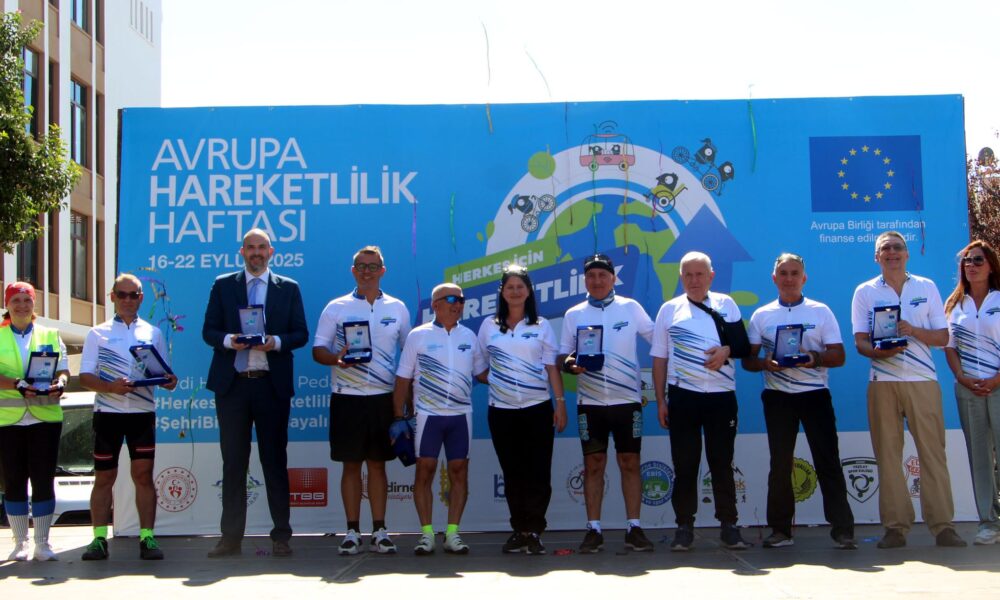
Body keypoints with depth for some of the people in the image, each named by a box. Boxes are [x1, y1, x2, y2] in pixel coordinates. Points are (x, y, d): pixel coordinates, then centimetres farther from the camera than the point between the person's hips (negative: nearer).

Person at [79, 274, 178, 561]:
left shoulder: (153, 333, 13)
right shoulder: (98, 333, 9)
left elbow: (164, 373, 12)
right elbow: (85, 376, 1)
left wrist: (169, 381, -12)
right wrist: (111, 387, -18)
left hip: (142, 411, 0)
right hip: (107, 411, 0)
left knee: (143, 475, -3)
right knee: (104, 477, 3)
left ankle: (147, 537, -1)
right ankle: (99, 539, 7)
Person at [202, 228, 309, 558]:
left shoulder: (288, 288, 9)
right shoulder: (223, 285, 10)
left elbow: (300, 333, 5)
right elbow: (209, 330, 7)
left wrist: (276, 341, -14)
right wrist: (228, 340, -14)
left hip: (272, 384, -1)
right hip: (231, 383, 1)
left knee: (275, 460, 3)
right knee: (233, 461, 5)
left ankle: (281, 536, 10)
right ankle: (231, 537, 11)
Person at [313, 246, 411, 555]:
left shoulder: (397, 308, 8)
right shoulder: (336, 308, 4)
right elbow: (318, 350, 2)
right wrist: (336, 359, -20)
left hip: (383, 397, 1)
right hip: (346, 397, -1)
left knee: (378, 464, 5)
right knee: (351, 464, 3)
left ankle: (379, 531, 10)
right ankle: (352, 532, 10)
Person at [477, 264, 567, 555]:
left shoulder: (542, 326, 5)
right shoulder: (489, 326, 8)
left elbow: (552, 367, 3)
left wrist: (560, 403, -2)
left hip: (538, 408, -1)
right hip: (502, 410, 1)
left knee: (538, 472, -4)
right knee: (512, 473, 6)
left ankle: (533, 532, 3)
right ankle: (519, 530, 14)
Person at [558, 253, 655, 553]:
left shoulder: (630, 308, 4)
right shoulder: (574, 315, 7)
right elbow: (563, 355, 9)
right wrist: (570, 364, -13)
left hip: (627, 399, -1)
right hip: (590, 402, 1)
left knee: (630, 463, 2)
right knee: (593, 465, 3)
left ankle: (633, 528, 8)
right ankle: (593, 529, 8)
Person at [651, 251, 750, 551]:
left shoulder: (726, 304, 10)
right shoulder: (669, 309, 9)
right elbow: (659, 359, 9)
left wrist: (727, 350, -11)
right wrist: (660, 401, 3)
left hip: (722, 395, 0)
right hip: (683, 397, 0)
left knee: (722, 463, 4)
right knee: (684, 464, 2)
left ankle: (729, 526, 12)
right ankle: (684, 527, 10)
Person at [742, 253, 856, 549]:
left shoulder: (821, 312, 6)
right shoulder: (762, 316, 9)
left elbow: (838, 356, 2)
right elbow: (747, 359, 7)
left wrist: (815, 358, -18)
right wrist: (765, 363, -14)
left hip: (815, 394, -1)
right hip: (778, 395, 1)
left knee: (828, 460, -4)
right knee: (780, 463, 4)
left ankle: (842, 528, 0)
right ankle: (780, 530, 11)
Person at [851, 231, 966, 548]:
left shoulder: (926, 287, 11)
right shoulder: (865, 292, 9)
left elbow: (943, 337, 8)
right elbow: (859, 341, 4)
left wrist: (913, 330, -11)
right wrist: (877, 352, -18)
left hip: (923, 380, 0)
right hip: (883, 382, 0)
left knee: (933, 451, -2)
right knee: (888, 453, 0)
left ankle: (943, 525, 2)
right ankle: (896, 527, 4)